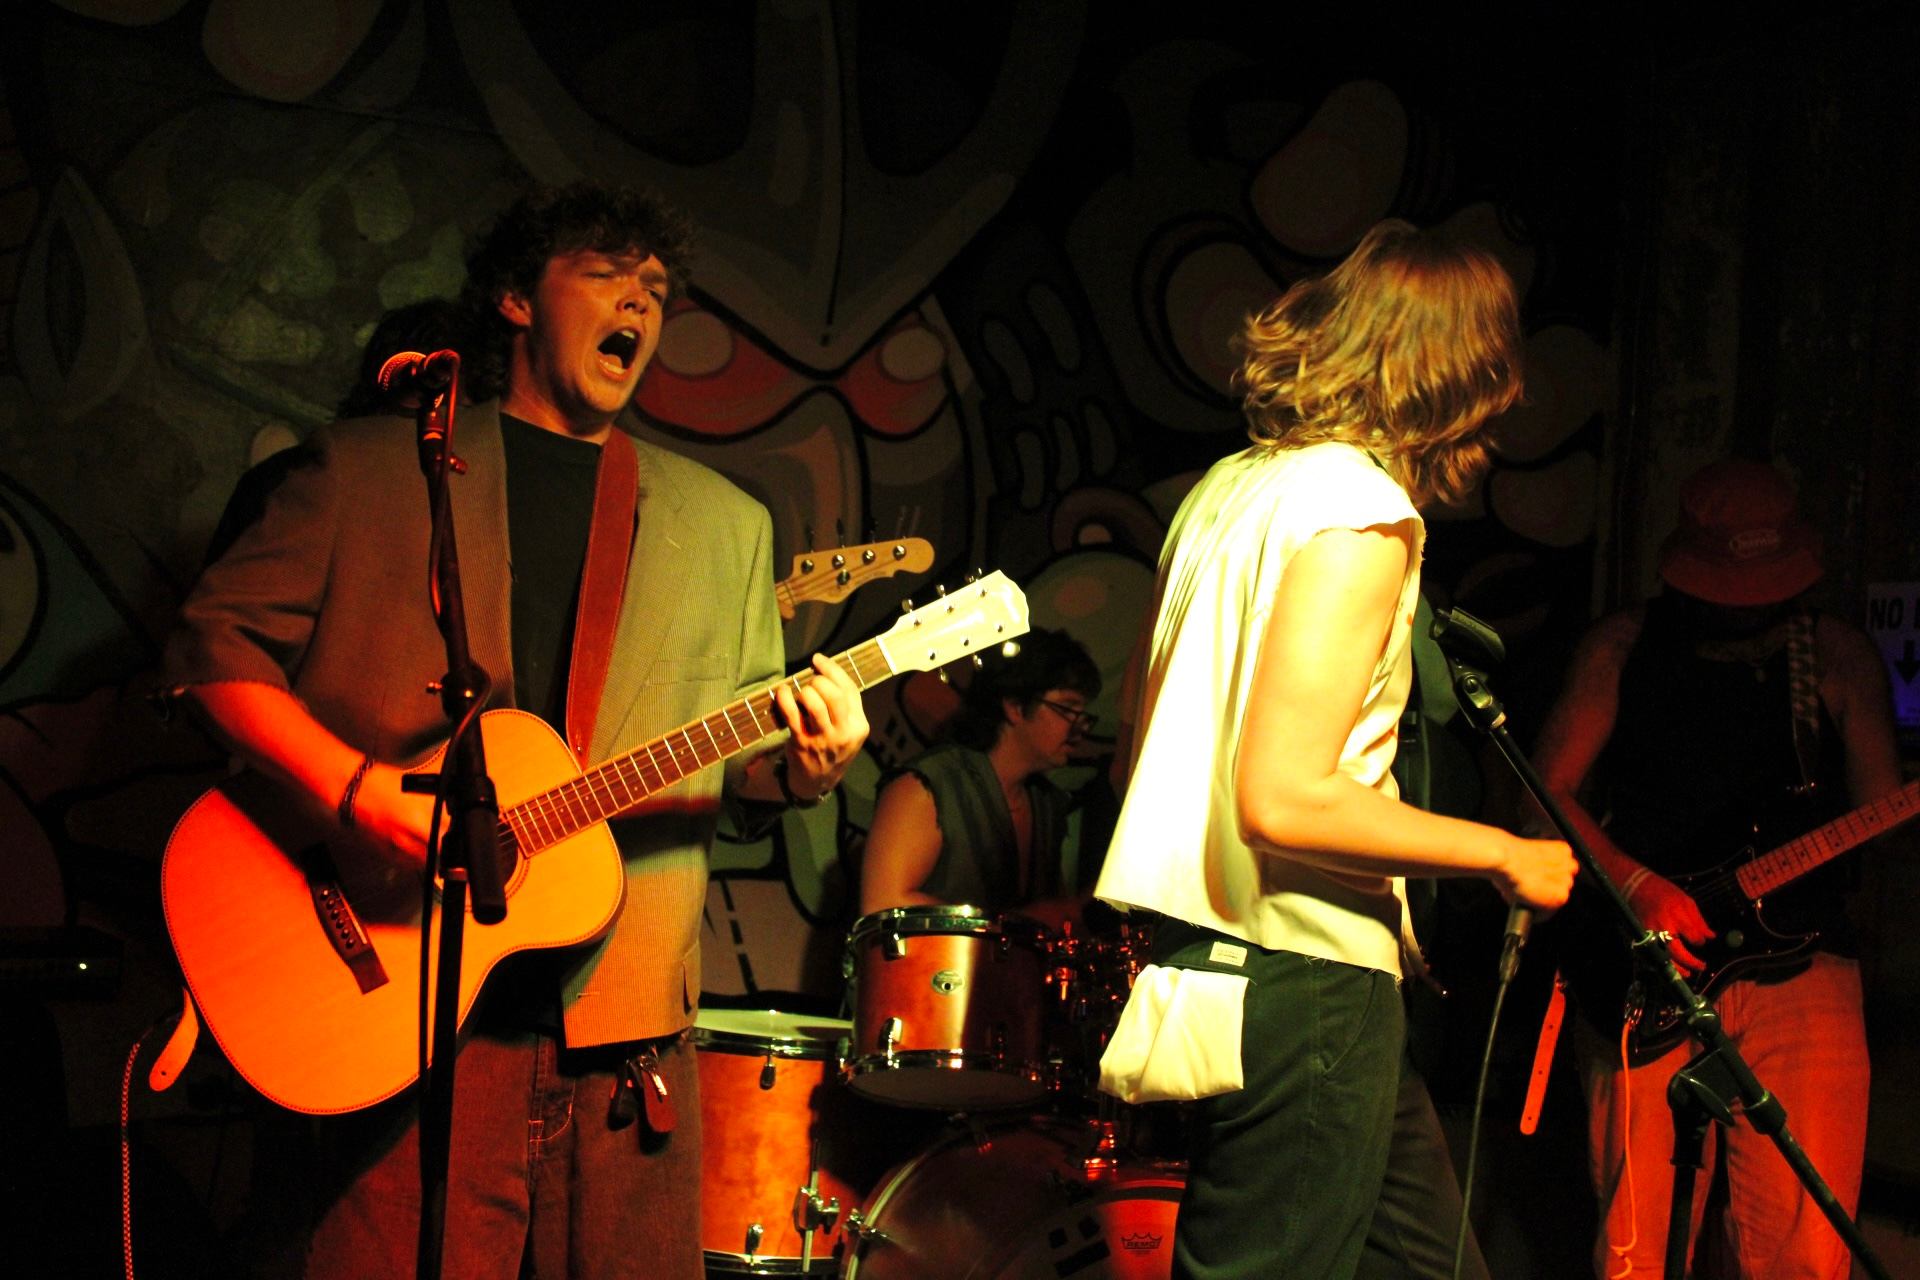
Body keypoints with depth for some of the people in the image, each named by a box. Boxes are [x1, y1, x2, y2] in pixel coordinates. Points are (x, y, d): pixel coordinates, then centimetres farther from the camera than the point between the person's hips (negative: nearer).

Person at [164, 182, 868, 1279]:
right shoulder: (369, 469, 8)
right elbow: (218, 641, 2)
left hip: (627, 1017, 3)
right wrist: (359, 791, -14)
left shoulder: (725, 524, 18)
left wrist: (801, 767, -7)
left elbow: (741, 770, 17)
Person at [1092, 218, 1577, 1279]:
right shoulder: (1359, 510, -15)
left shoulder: (1225, 486, 12)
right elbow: (1285, 800, -22)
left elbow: (1150, 737, 17)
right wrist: (1505, 858, -11)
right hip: (1299, 988, -9)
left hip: (1203, 949, 9)